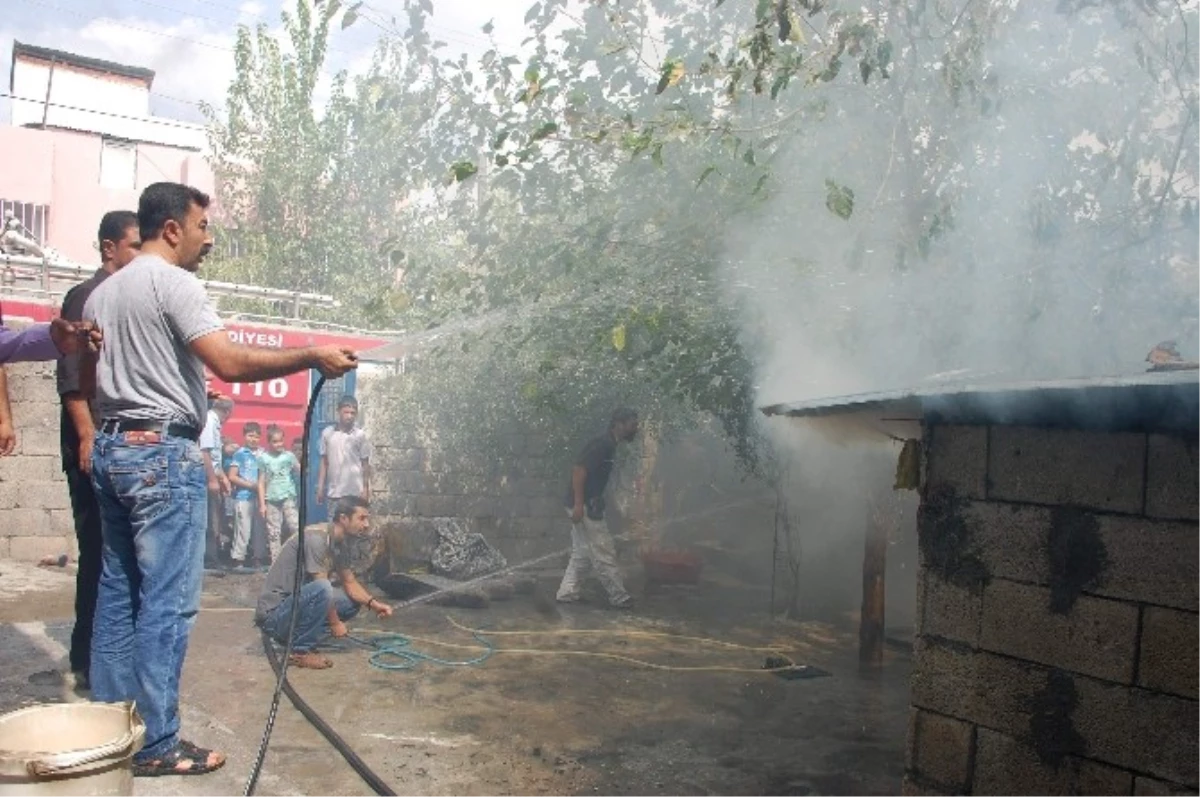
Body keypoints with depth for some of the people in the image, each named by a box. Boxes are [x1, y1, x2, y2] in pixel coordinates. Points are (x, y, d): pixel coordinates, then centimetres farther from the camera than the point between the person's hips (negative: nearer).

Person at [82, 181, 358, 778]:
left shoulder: (102, 292, 17)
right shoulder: (174, 283, -11)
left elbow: (85, 377, 23)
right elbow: (231, 363, -22)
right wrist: (312, 357, -18)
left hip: (111, 449, 10)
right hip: (163, 452, -10)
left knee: (117, 593, 13)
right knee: (167, 603, -5)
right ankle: (153, 745, 0)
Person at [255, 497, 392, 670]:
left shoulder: (340, 543, 4)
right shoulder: (315, 539, -22)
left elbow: (350, 582, 9)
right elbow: (321, 589, -23)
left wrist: (373, 603, -7)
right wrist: (335, 623, -13)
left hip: (296, 605, 9)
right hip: (273, 615, -9)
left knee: (353, 600, 4)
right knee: (322, 589, -32)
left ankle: (297, 637, 7)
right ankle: (300, 651, -14)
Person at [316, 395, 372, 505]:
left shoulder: (360, 435, -2)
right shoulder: (327, 433, 3)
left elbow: (365, 464, 2)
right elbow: (324, 462, 7)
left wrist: (366, 489, -1)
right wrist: (320, 487, 4)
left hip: (355, 491, -2)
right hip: (334, 491, 2)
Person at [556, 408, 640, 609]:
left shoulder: (609, 445, 14)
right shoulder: (602, 445, -16)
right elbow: (578, 470, -23)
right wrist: (578, 504, -26)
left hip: (587, 505, 10)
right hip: (585, 506, -10)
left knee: (582, 553, 14)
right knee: (604, 554, -3)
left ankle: (567, 593, 17)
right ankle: (620, 598, 4)